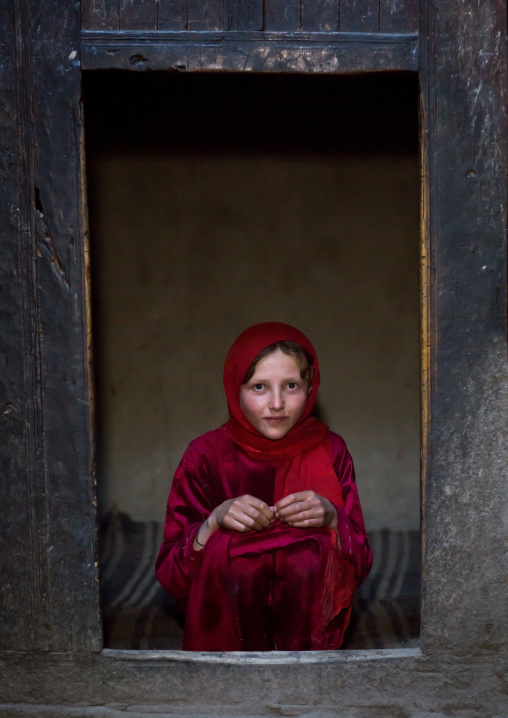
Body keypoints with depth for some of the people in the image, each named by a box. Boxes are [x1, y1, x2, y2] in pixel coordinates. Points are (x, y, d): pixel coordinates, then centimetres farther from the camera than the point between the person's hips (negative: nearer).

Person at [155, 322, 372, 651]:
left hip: (307, 618, 1)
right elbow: (170, 575, -8)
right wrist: (215, 521, -26)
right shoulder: (207, 455, -5)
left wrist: (331, 517, -22)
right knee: (224, 549, -29)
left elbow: (360, 566, -2)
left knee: (311, 554, -29)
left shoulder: (330, 451, -1)